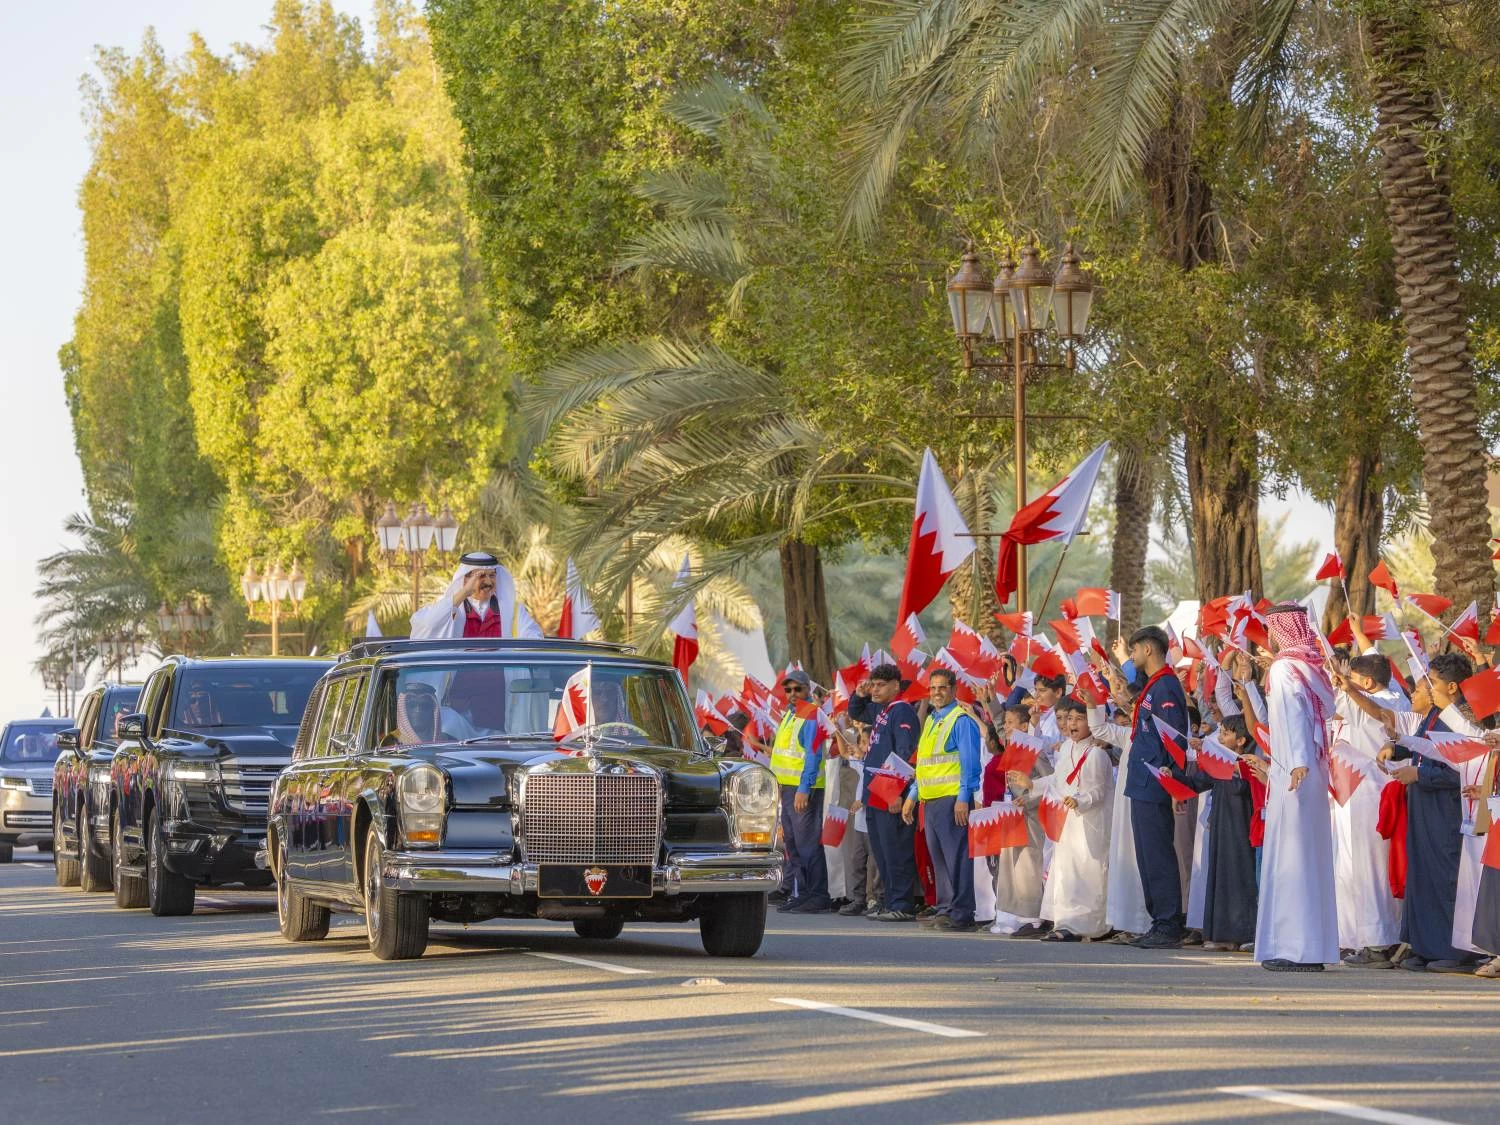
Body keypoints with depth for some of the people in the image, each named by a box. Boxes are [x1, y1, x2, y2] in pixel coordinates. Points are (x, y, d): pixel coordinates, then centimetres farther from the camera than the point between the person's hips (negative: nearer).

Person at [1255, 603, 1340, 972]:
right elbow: (1327, 709, 10)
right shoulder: (1312, 666, 12)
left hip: (1292, 772, -8)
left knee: (1289, 855, -6)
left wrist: (1298, 761, -32)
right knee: (1311, 855, 11)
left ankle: (1295, 947, -7)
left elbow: (1292, 713, -23)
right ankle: (1314, 945, 14)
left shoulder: (1284, 668, -10)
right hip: (1314, 771, 8)